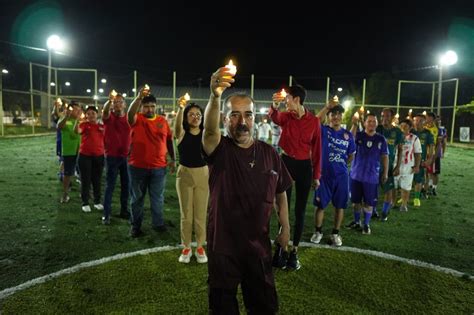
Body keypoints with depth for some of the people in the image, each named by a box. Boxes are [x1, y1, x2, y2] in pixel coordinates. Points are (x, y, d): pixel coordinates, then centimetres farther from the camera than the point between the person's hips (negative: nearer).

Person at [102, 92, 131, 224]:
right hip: (112, 156, -3)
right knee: (110, 186, 1)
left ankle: (124, 210, 24)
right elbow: (105, 110, -28)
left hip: (126, 156, 3)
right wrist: (109, 100, -48)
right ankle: (106, 214, 9)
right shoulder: (109, 117, -5)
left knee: (126, 185, 11)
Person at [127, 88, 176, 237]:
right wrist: (139, 97, -42)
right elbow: (130, 112, -27)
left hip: (159, 167, 2)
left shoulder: (163, 121, 5)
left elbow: (169, 140, 11)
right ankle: (135, 226, 24)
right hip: (137, 167, -2)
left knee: (158, 198, 12)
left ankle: (158, 223, 28)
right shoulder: (137, 119, -4)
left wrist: (173, 159, 8)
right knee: (137, 198, 10)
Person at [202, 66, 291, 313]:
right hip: (223, 246, -2)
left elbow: (280, 194, 8)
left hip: (259, 245, 3)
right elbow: (209, 129, -34)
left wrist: (285, 228, 7)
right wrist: (215, 97, -51)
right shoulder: (219, 150, -11)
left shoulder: (269, 153, -1)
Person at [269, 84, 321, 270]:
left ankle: (294, 251, 20)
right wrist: (274, 106, -49)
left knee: (300, 211, 7)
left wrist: (316, 175, 1)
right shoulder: (286, 117, -2)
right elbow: (274, 117, -27)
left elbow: (317, 149, 0)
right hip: (286, 162, 0)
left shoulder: (314, 121, -4)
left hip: (304, 166, 0)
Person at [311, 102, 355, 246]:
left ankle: (335, 233, 25)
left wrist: (341, 163, 6)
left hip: (341, 175, 2)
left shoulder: (348, 135, 4)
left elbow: (351, 155, 15)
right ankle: (318, 231, 24)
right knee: (320, 204, 6)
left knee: (339, 205, 9)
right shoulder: (323, 131, -3)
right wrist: (327, 107, -27)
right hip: (324, 173, -2)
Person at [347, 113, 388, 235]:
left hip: (372, 176, 0)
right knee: (356, 200, 12)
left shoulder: (381, 139, 1)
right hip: (356, 174, 1)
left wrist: (385, 172, 2)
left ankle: (366, 224, 19)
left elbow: (384, 156, 5)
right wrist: (354, 125, -37)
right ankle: (356, 221, 28)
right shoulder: (359, 135, -2)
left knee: (369, 202, 4)